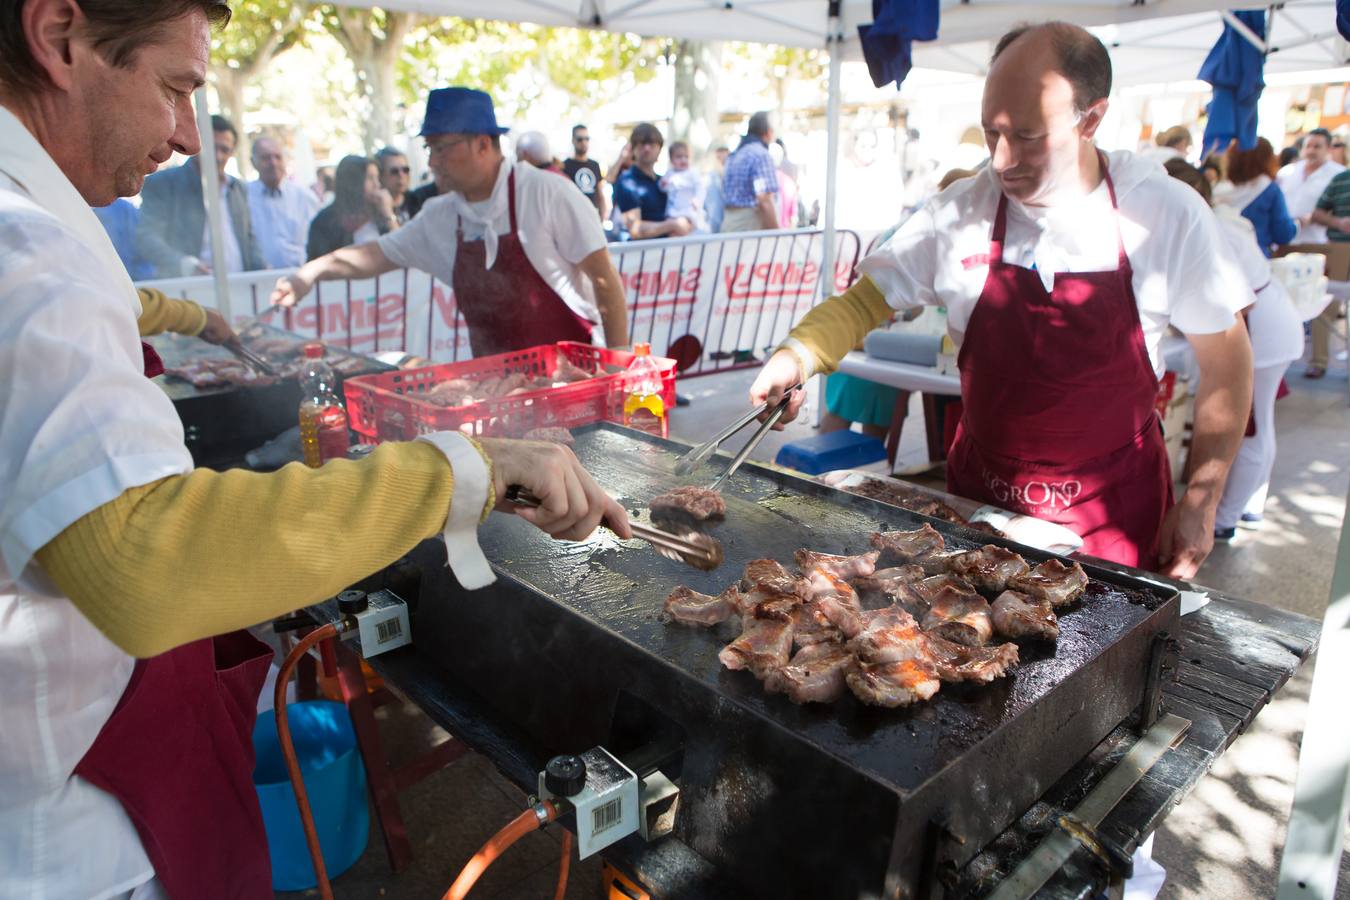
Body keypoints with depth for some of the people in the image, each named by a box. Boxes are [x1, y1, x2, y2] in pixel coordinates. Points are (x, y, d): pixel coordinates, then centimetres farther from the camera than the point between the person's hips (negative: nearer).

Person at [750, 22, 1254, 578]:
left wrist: (1201, 500, -5)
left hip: (1113, 507, -1)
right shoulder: (959, 213, -10)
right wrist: (797, 356, -22)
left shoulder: (1168, 213, -12)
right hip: (979, 492, 2)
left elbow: (1225, 359, -3)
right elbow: (866, 300, -3)